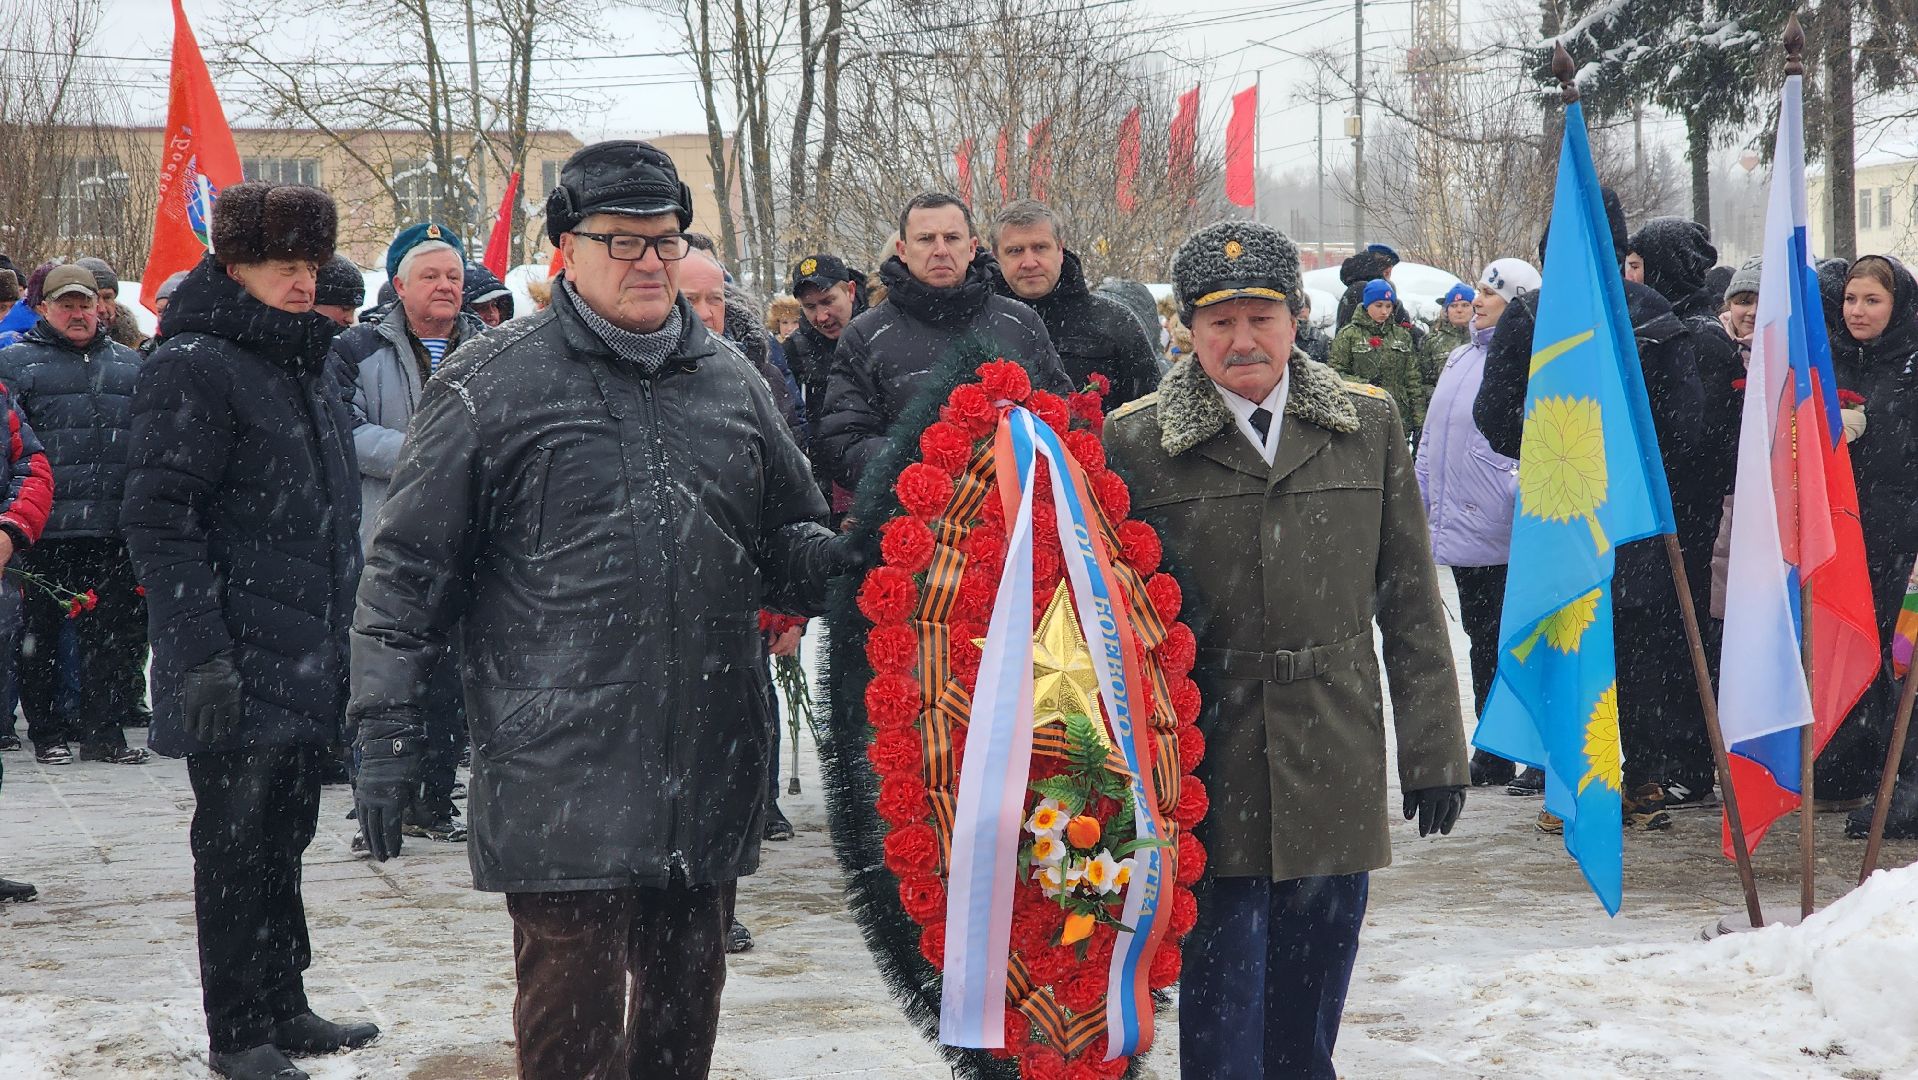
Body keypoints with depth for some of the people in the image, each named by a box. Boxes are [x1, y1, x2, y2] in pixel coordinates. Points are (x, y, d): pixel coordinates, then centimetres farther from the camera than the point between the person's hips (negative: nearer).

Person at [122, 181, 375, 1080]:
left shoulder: (303, 363, 16)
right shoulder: (194, 367, -12)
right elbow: (160, 519, -18)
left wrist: (343, 636, 23)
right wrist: (200, 657, -23)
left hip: (307, 661, 8)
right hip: (239, 668, -8)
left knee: (282, 839, 15)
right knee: (237, 847, 1)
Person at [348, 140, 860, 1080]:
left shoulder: (730, 380, 14)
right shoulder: (493, 385, 0)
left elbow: (789, 537, 24)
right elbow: (407, 569, 1)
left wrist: (820, 557, -1)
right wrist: (384, 726, -5)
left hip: (706, 771, 5)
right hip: (561, 776, -5)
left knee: (686, 996, 13)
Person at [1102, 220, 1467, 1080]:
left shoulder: (1368, 423, 6)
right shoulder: (1133, 443, -1)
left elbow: (1410, 604, 9)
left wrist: (1433, 751, 6)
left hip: (1335, 776, 2)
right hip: (1207, 782, -2)